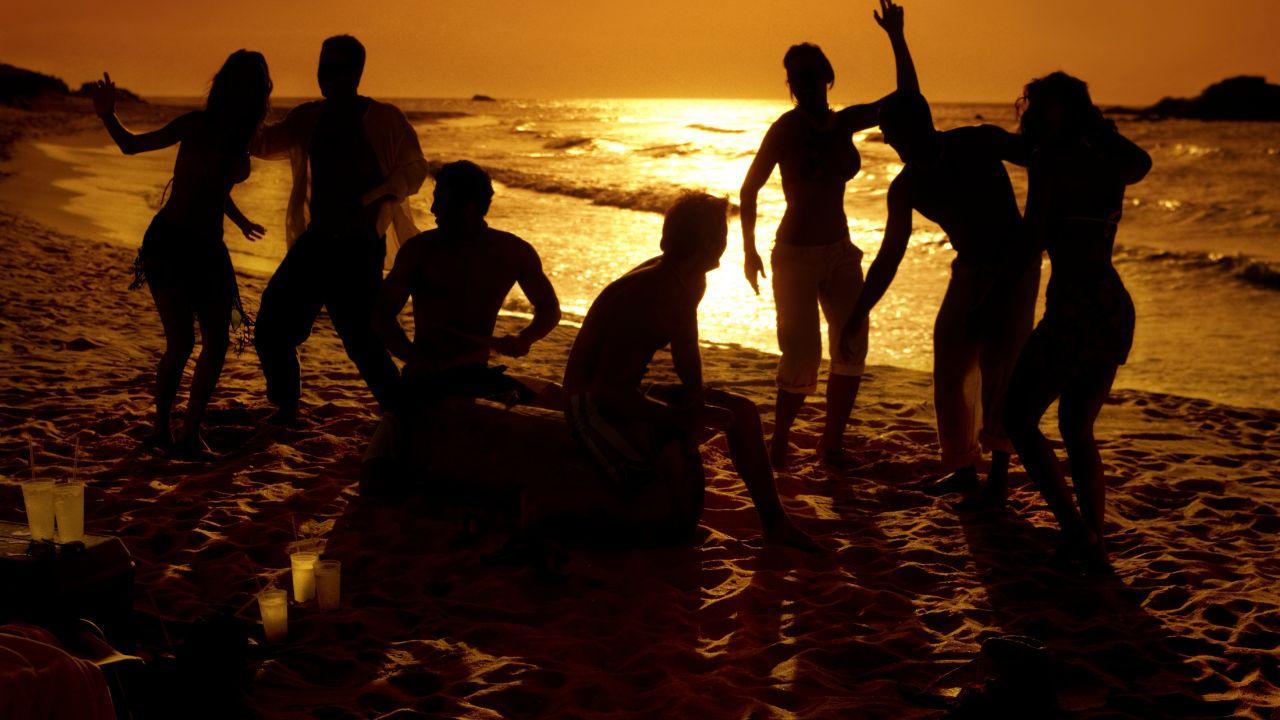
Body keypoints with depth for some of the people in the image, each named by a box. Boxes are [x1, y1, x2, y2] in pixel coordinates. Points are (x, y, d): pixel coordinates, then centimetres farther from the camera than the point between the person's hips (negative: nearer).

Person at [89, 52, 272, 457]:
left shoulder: (242, 137, 5)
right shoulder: (197, 124, -11)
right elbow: (131, 145, -3)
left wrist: (238, 219, 39)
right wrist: (107, 116, -20)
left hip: (207, 248, 6)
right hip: (168, 242, -6)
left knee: (217, 342, 1)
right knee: (181, 341, -11)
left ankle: (189, 434, 10)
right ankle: (161, 429, 6)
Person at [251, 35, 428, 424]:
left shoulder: (384, 119, -6)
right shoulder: (309, 117, 9)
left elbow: (414, 170, -8)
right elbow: (262, 144, 7)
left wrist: (364, 200, -22)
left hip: (359, 248, -6)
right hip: (315, 242, 6)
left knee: (362, 340, -11)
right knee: (271, 328, 6)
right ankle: (284, 411, 24)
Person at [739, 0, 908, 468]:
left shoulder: (844, 123, 4)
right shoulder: (786, 128, -9)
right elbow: (749, 189, -5)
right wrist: (749, 250, -6)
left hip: (840, 253, 6)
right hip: (796, 254, -5)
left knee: (851, 351, 2)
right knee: (803, 356, -8)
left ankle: (831, 444, 13)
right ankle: (778, 444, 9)